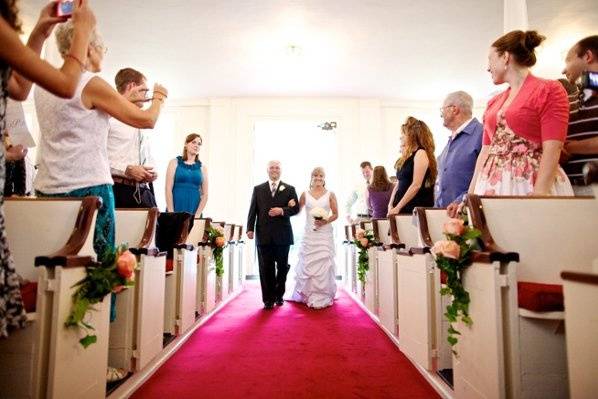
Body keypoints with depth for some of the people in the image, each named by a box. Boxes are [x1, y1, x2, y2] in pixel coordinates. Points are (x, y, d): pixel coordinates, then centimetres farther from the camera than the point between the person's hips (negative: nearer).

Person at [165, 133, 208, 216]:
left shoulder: (202, 167, 8)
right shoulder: (174, 163, 6)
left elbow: (205, 194, 5)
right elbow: (168, 189, -1)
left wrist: (197, 215, -5)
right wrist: (171, 214, -8)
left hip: (194, 213, 1)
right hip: (175, 211, -1)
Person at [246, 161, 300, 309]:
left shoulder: (289, 189, 8)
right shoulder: (258, 189, 10)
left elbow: (296, 208, 2)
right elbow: (253, 210, 6)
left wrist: (282, 210, -16)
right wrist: (250, 228, -4)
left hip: (282, 235, 0)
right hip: (264, 235, 0)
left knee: (282, 267, 8)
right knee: (266, 268, 3)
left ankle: (279, 295, 26)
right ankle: (268, 299, 12)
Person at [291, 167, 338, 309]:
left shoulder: (330, 194, 5)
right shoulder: (305, 194, 8)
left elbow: (335, 214, 5)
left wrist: (326, 221, -12)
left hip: (325, 234, -1)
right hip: (309, 234, 1)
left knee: (323, 263, -1)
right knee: (308, 263, 2)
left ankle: (322, 297, 11)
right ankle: (308, 295, 17)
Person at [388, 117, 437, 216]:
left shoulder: (421, 153, -7)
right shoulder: (407, 157, 17)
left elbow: (416, 185, -16)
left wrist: (398, 207, -16)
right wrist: (391, 205, 3)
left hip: (417, 209, -7)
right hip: (403, 209, 7)